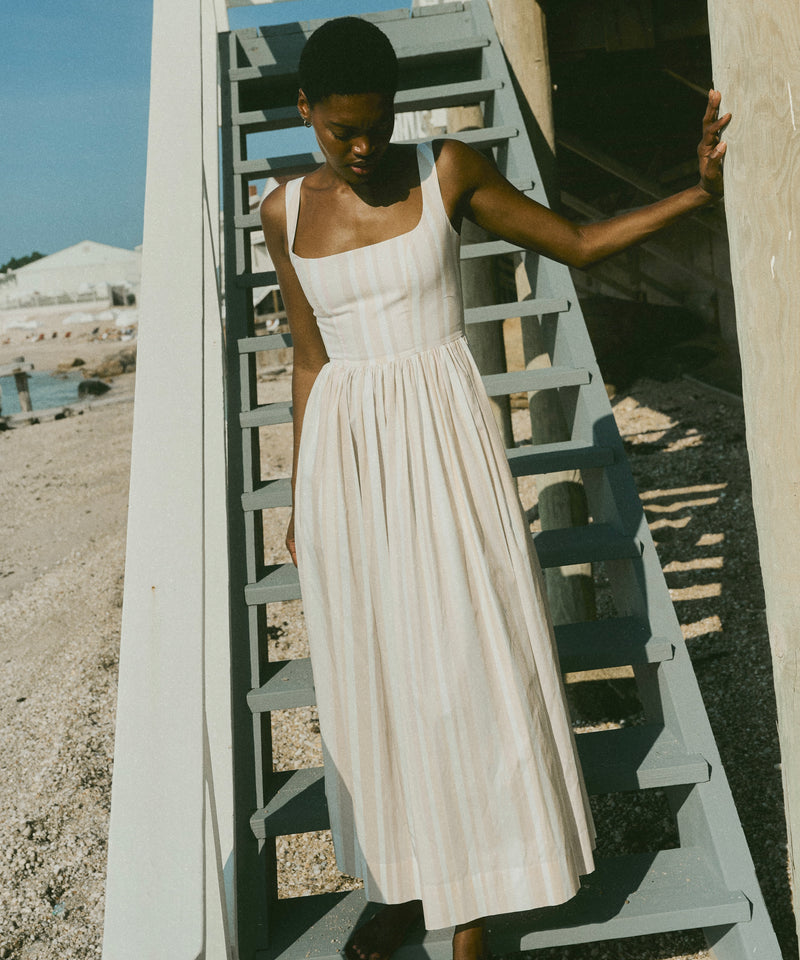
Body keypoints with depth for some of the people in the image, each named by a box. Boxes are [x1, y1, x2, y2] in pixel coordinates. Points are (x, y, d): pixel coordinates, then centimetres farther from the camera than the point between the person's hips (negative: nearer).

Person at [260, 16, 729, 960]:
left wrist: (697, 190, -5)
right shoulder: (285, 212, 6)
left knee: (463, 660, 1)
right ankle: (404, 880, 29)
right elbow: (310, 361, 11)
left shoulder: (447, 171, -1)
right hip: (344, 456, 3)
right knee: (371, 670, 9)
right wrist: (300, 499, 13)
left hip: (440, 441, -2)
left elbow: (576, 244, 5)